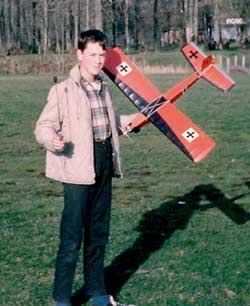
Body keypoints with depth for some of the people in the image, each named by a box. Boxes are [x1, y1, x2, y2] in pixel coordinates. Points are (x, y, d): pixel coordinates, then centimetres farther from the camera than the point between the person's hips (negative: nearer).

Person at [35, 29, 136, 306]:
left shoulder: (102, 87, 13)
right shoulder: (62, 91, -11)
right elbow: (43, 127, -12)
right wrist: (53, 140, -32)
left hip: (104, 164, 7)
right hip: (77, 167, -7)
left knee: (98, 234, 16)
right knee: (72, 237, -6)